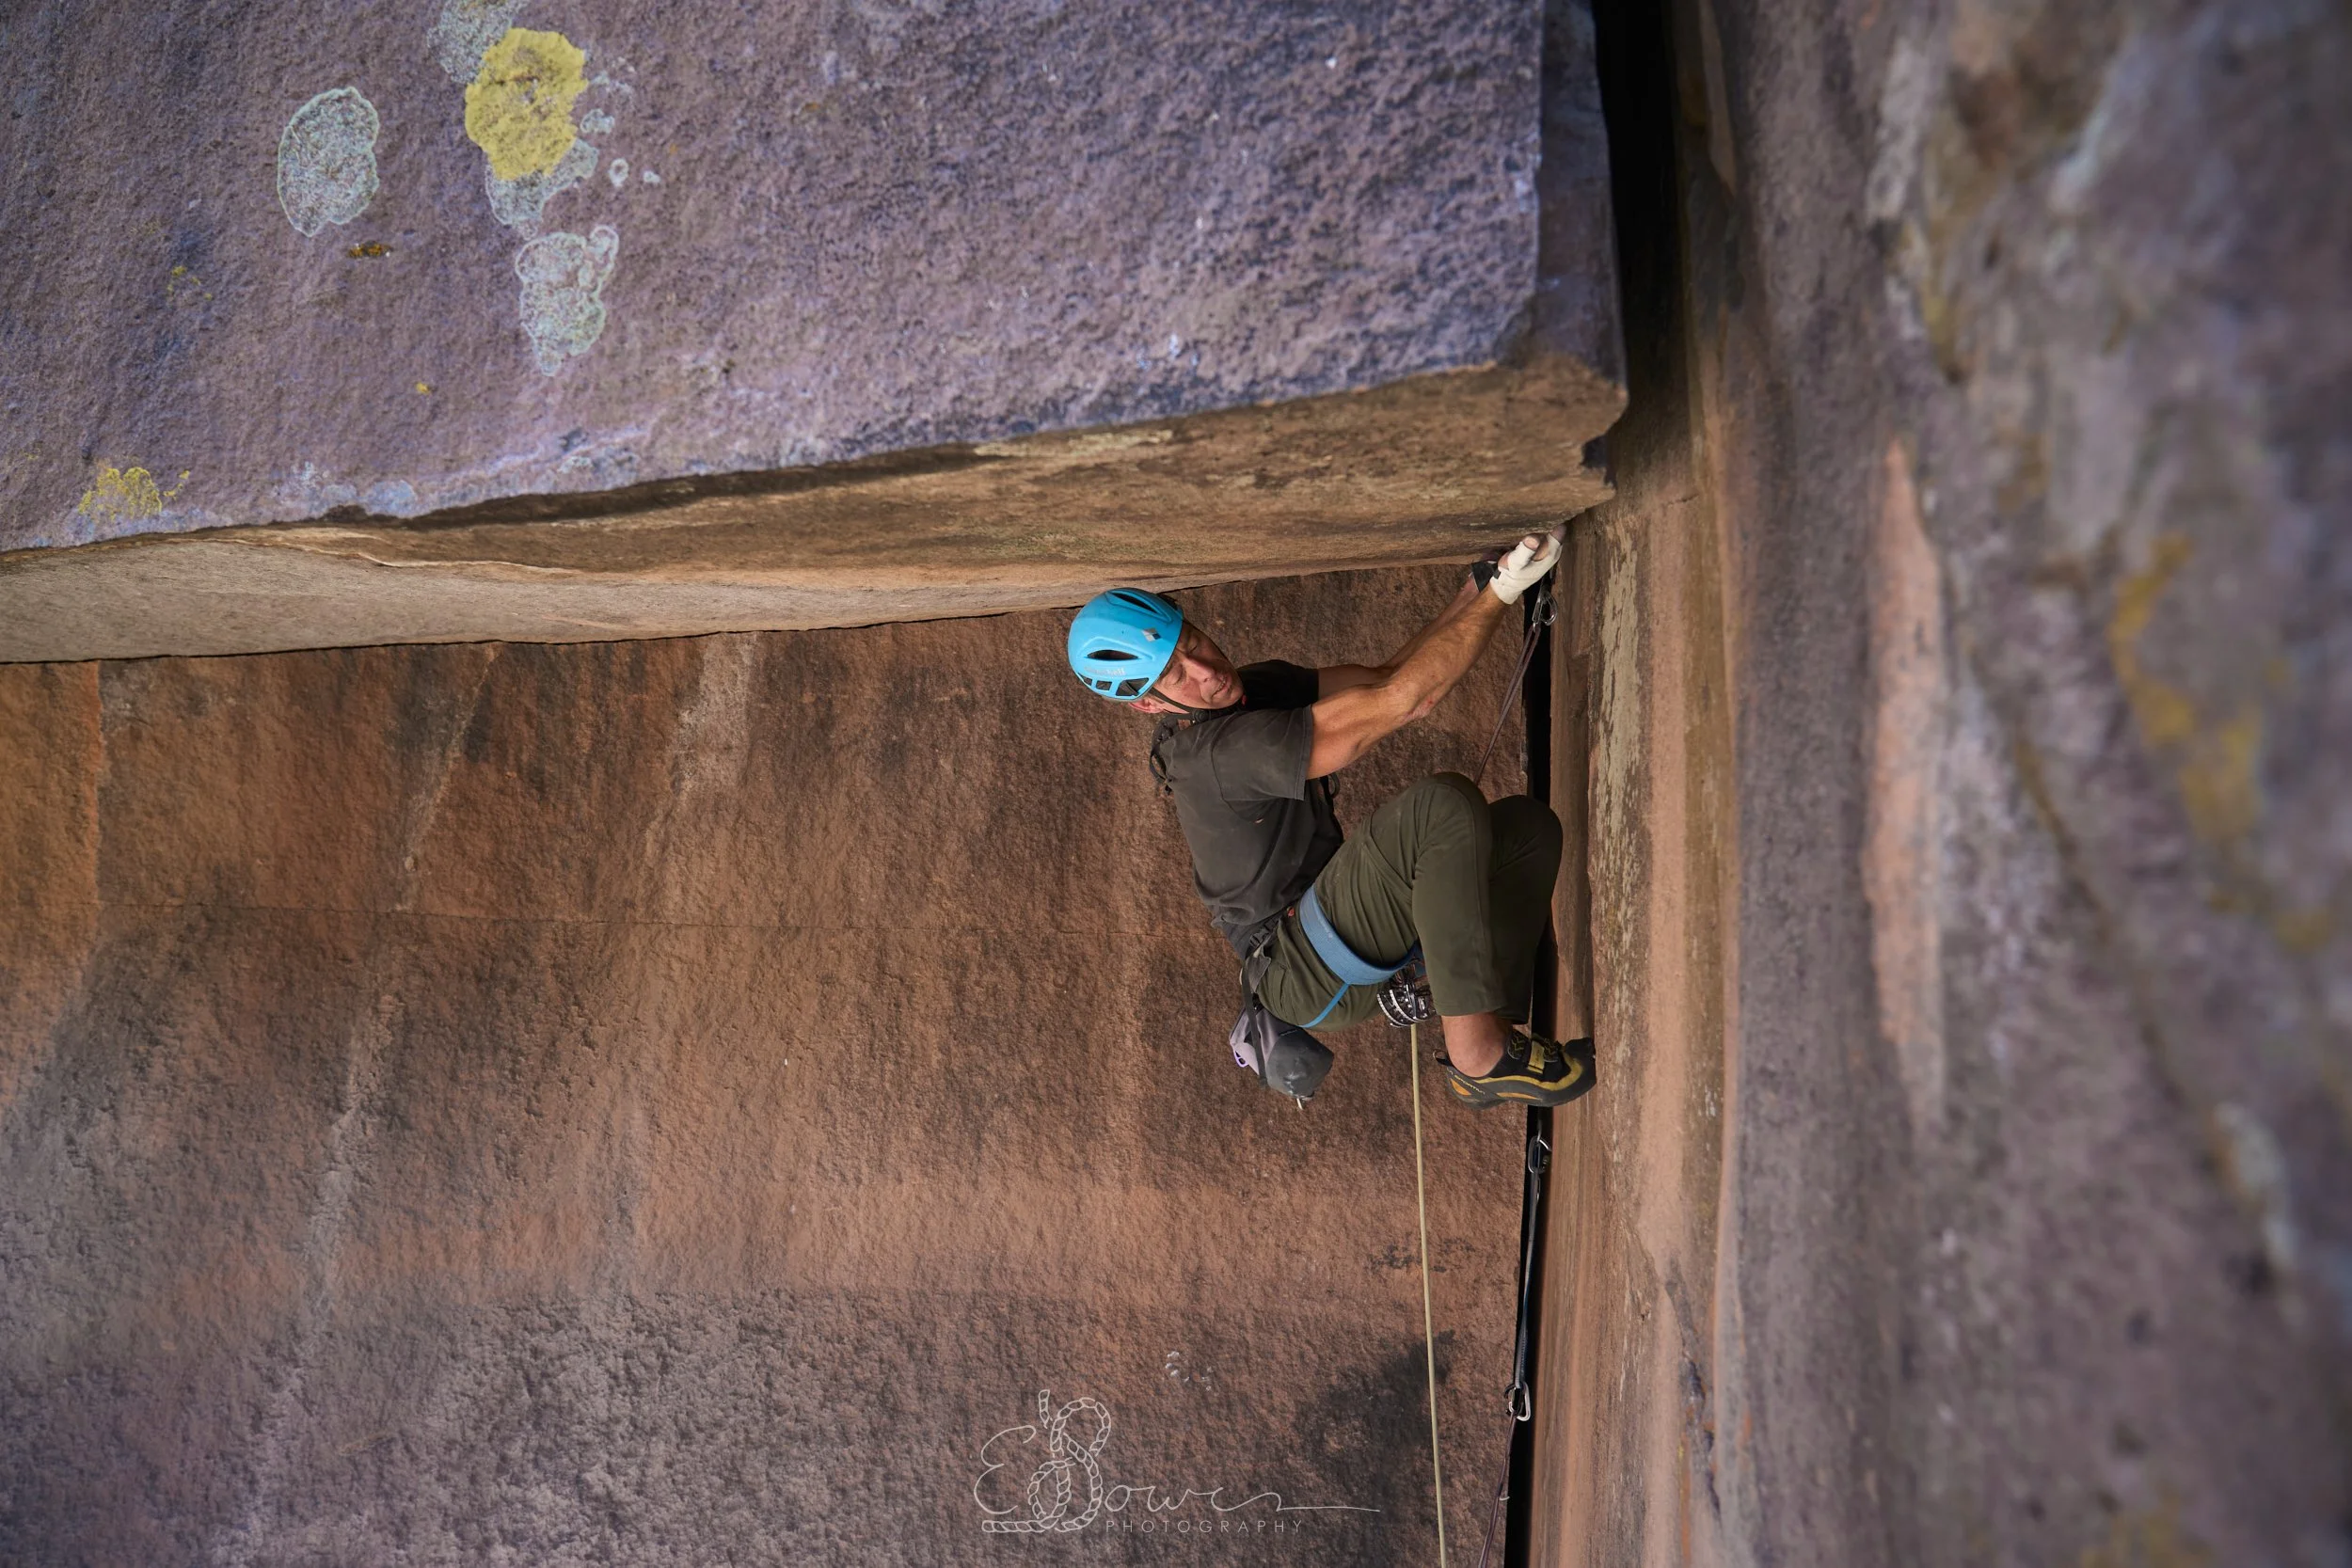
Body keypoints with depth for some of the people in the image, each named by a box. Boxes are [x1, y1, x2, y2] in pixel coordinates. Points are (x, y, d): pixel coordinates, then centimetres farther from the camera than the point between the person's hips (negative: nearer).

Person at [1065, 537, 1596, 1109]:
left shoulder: (1254, 688, 7)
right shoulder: (1219, 751, -25)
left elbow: (1382, 675, 2)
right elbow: (1402, 698, -28)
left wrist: (1478, 587, -10)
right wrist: (1500, 591, -23)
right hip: (1306, 972, -10)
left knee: (1528, 824, 3)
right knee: (1443, 804, -29)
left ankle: (1498, 1017, -6)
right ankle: (1478, 1056, -26)